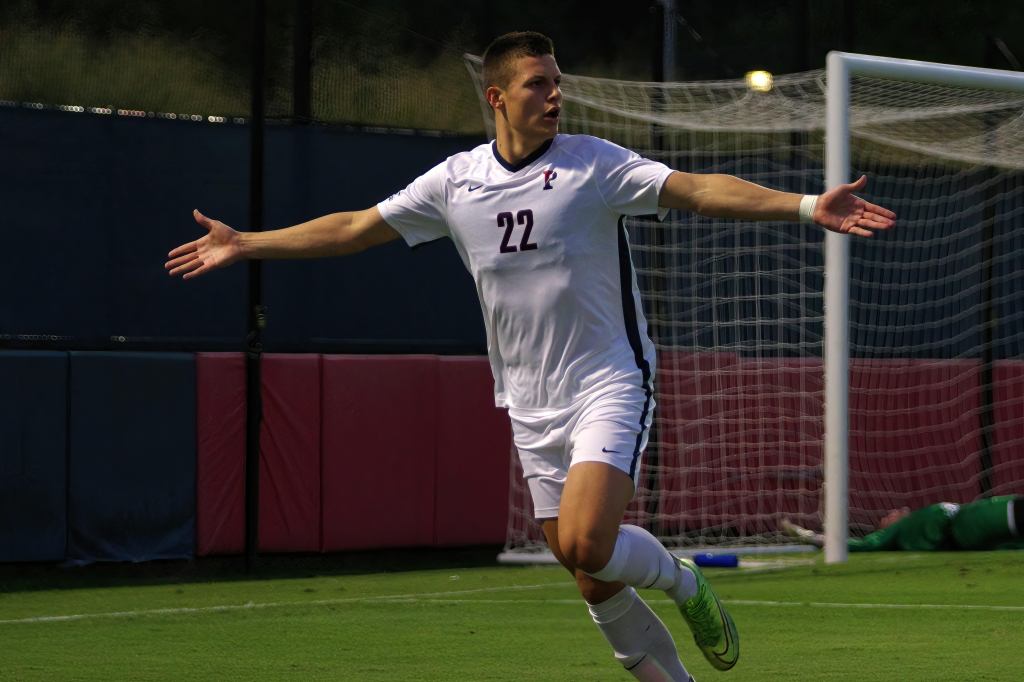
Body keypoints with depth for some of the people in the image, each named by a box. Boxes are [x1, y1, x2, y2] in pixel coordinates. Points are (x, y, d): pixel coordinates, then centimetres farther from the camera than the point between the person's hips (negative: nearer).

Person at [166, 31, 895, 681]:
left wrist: (806, 206, -31)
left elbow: (701, 189, -18)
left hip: (608, 383, -4)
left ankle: (681, 579, 6)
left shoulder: (593, 164, -8)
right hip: (532, 406, 4)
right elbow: (353, 228, 14)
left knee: (587, 545, -24)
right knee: (596, 583, 2)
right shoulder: (455, 181, 4)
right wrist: (244, 244, 14)